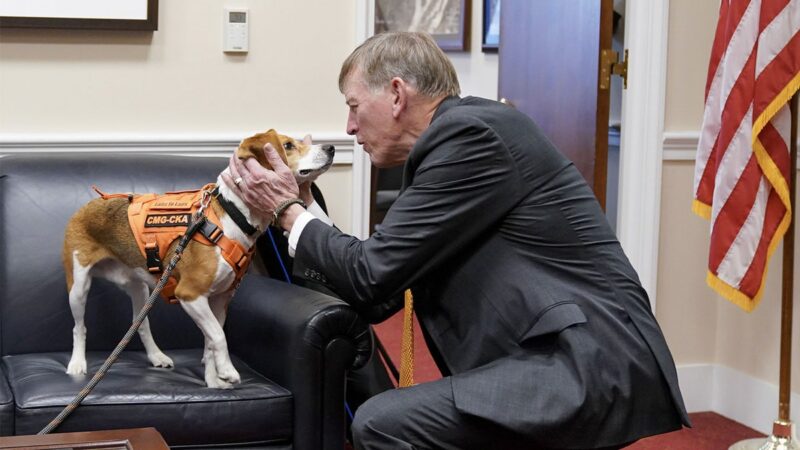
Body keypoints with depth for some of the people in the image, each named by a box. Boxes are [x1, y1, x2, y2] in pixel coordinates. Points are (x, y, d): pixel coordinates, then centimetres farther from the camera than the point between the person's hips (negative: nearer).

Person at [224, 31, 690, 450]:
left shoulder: (471, 132, -12)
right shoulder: (463, 136, 17)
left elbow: (373, 274, -12)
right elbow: (383, 292, 16)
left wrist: (289, 210, 4)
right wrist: (293, 211, 17)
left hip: (591, 364, -10)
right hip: (583, 358, 10)